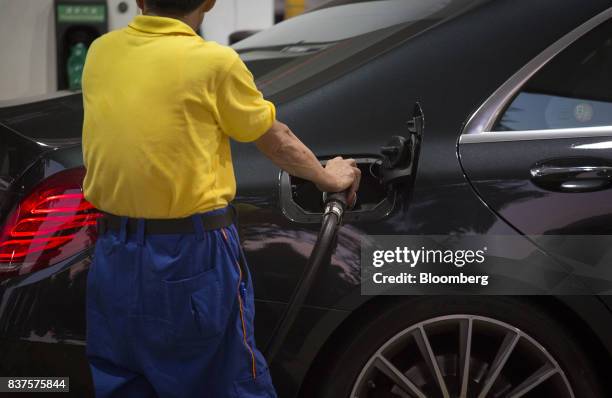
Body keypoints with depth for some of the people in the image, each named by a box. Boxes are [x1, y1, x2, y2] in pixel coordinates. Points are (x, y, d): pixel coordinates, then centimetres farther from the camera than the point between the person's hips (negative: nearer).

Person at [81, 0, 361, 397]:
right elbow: (278, 141, 3)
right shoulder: (215, 63, -10)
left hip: (115, 254, 5)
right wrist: (328, 177, 22)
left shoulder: (100, 53, 3)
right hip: (192, 259, -5)